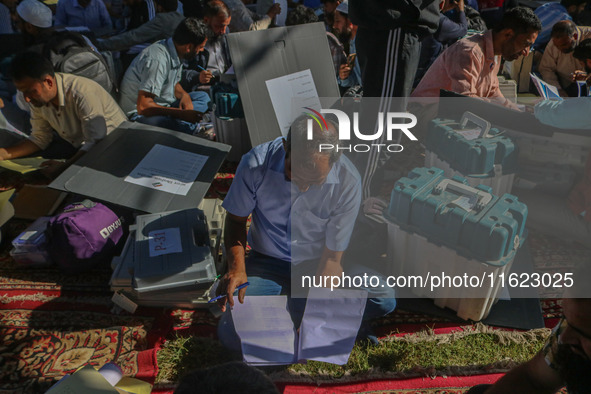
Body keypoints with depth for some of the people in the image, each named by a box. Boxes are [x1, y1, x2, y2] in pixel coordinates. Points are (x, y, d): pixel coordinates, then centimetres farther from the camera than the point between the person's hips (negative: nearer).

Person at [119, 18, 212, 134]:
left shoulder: (175, 52, 1)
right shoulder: (158, 60, -27)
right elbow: (143, 107, -31)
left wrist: (184, 95, -5)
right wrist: (182, 114, -30)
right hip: (139, 114, -10)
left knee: (203, 96, 8)